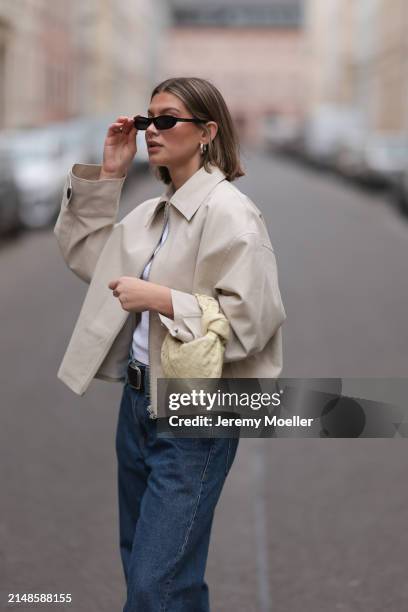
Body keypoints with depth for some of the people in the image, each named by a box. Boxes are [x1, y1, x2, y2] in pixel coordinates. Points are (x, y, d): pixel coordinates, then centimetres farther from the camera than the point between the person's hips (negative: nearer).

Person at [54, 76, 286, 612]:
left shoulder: (228, 212, -15)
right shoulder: (152, 213, 10)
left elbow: (251, 318, -21)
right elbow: (85, 257, 17)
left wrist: (161, 298, -22)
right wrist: (106, 176, 9)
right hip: (139, 399, 9)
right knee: (138, 563, 20)